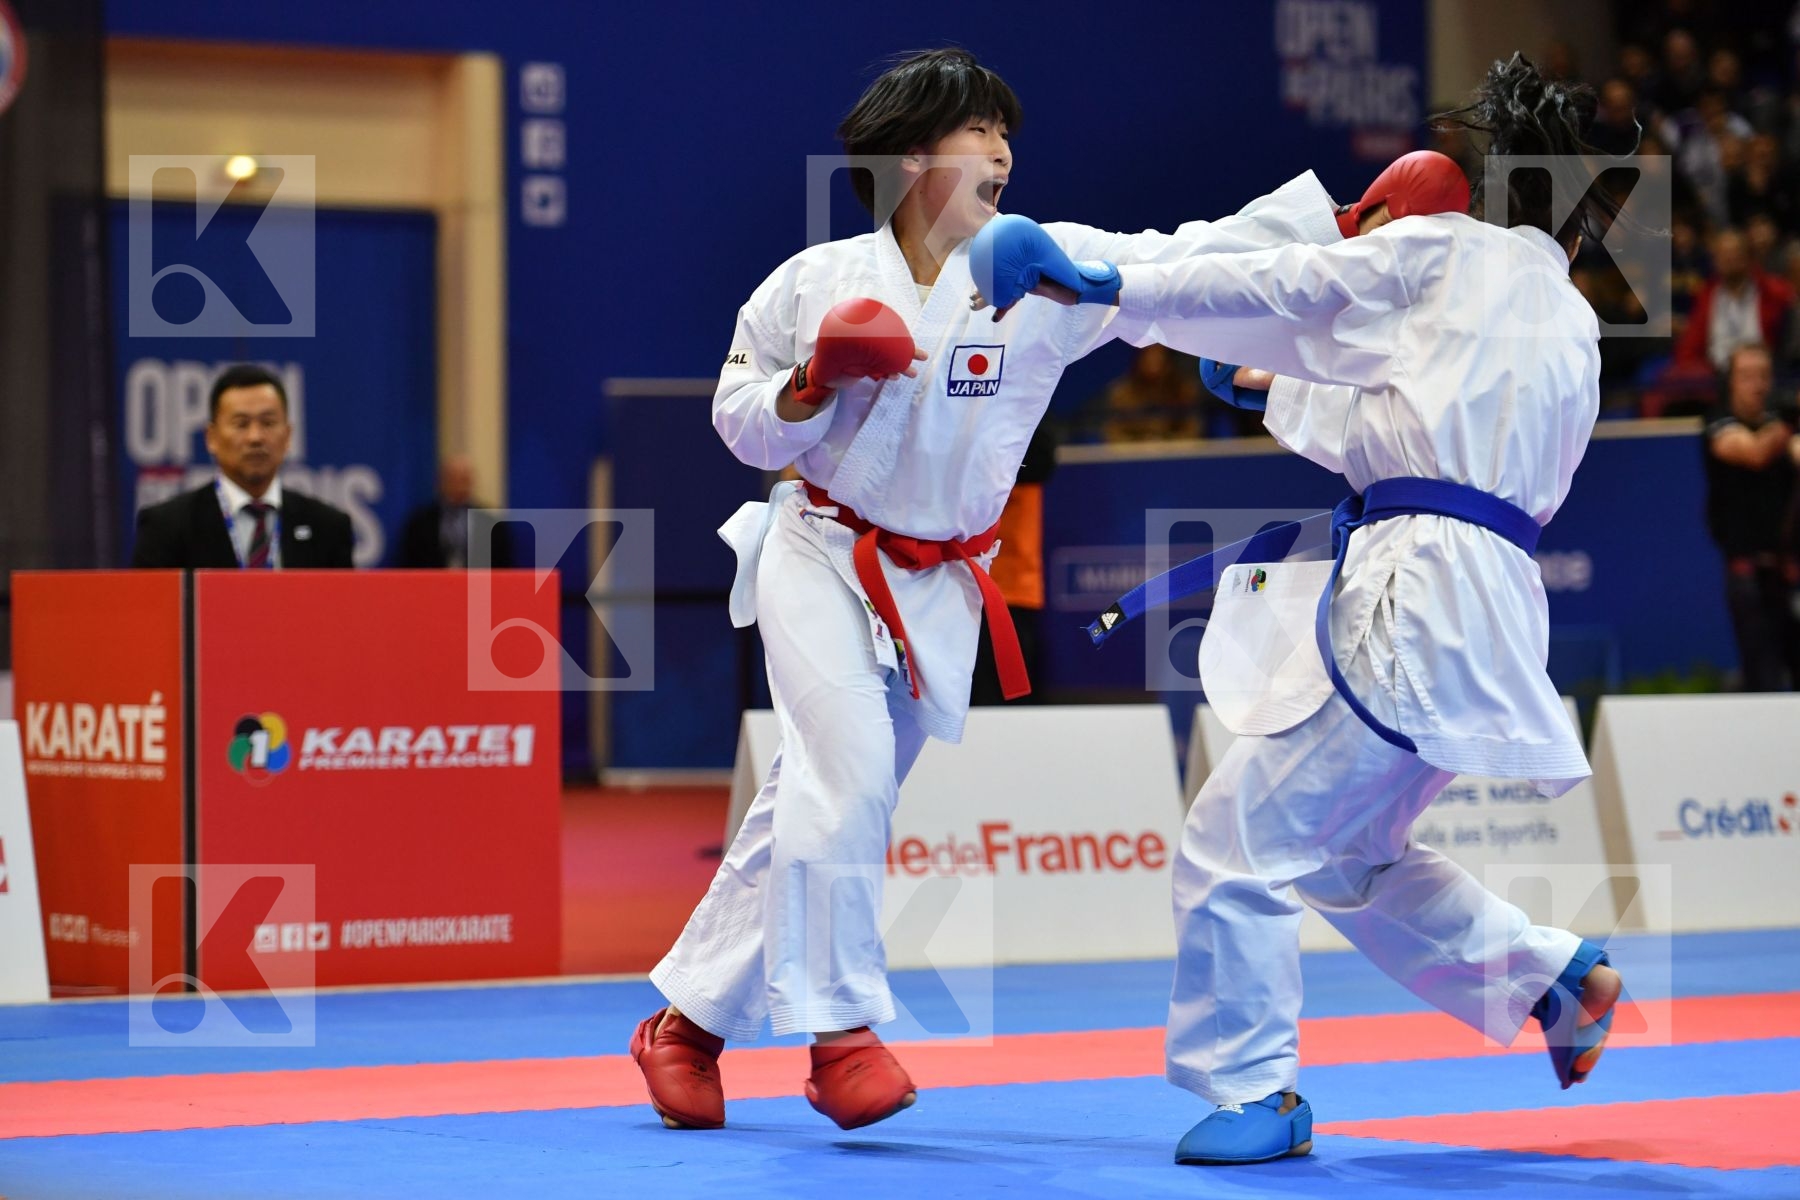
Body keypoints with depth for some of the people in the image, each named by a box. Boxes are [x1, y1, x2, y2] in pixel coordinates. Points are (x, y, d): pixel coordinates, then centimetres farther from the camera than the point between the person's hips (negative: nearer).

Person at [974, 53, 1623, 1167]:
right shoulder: (1575, 332, 21)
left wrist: (1097, 283, -1)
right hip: (1493, 615, 9)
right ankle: (1557, 977, 21)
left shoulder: (1445, 254, 0)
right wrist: (1282, 391, 39)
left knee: (1243, 836, -3)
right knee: (1354, 852, 24)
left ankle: (1253, 1090, 1)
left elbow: (1268, 293, -3)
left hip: (1411, 605, -9)